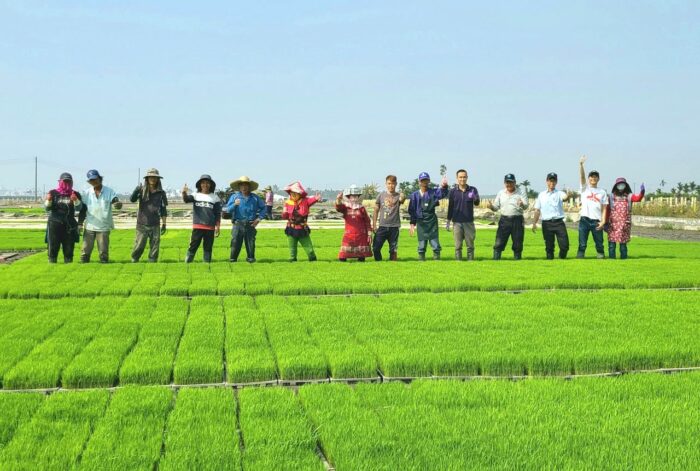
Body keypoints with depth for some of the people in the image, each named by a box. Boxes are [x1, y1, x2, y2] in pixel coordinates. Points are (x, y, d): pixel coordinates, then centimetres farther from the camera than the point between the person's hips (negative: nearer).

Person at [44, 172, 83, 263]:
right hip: (54, 224, -1)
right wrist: (48, 201, -19)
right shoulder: (53, 193, 6)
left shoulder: (75, 194, 7)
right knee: (53, 246, -2)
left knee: (69, 247, 5)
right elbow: (47, 208, 1)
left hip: (69, 225, 1)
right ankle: (52, 262, 4)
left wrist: (76, 200, -27)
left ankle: (68, 262, 13)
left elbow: (79, 208, -7)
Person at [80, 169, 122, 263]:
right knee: (85, 250, 4)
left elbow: (116, 202, -16)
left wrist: (118, 204, -41)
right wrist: (80, 224, 4)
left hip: (104, 227, -2)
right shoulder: (87, 193, 3)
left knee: (103, 251, 2)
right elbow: (83, 209, 8)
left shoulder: (109, 192, -4)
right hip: (89, 227, 2)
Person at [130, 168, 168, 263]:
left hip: (155, 225, 2)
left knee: (155, 247, 4)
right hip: (142, 224, -2)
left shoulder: (161, 193, 4)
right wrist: (136, 190, -35)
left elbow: (163, 209, 9)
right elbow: (132, 199, -15)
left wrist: (164, 224, 6)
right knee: (139, 246, -2)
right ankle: (134, 261, 14)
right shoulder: (142, 190, 0)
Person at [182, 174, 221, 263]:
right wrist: (184, 193, -36)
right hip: (197, 227, -1)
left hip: (210, 227, 1)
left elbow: (218, 214, 9)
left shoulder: (215, 198, 8)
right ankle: (187, 262, 1)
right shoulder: (195, 195, 6)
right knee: (193, 246, -4)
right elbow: (186, 199, -15)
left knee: (208, 247, 6)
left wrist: (218, 226, 3)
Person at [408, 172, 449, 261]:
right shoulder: (415, 195, 7)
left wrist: (444, 186, -42)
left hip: (432, 221, -1)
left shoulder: (433, 192, 3)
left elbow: (442, 194, -20)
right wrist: (412, 223, 5)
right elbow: (411, 210, 10)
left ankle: (437, 258, 4)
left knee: (435, 242, -3)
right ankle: (421, 258, 9)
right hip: (421, 222, 1)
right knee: (422, 243, 3)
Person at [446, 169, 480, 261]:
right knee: (458, 246, 2)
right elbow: (450, 207, 7)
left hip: (469, 222, 0)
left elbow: (477, 203, -8)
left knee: (470, 245, 3)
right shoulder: (452, 192, 3)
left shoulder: (473, 190, 2)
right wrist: (448, 222, 6)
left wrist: (475, 199, -32)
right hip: (457, 222, 0)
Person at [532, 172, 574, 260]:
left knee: (564, 244, -7)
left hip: (558, 222, -1)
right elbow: (537, 210, 14)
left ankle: (562, 259, 13)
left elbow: (565, 197, -19)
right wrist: (534, 223, 4)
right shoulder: (541, 195, 14)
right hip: (546, 223, 1)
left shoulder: (559, 193, 6)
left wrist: (568, 196, -44)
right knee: (549, 245, 3)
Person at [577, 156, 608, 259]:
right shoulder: (585, 188, 10)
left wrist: (603, 221, -4)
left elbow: (604, 208, 8)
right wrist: (581, 164, -22)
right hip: (584, 219, -1)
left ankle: (601, 257, 14)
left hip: (597, 221, 1)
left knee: (599, 243, 5)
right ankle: (579, 258, 1)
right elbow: (582, 176, -6)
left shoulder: (602, 192, 12)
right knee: (582, 243, -2)